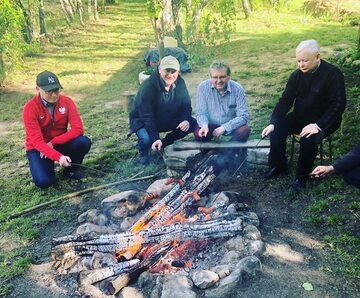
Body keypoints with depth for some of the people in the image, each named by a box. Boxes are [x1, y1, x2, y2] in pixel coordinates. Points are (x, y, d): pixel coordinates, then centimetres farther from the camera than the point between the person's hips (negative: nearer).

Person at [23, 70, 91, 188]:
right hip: (38, 148, -2)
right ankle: (47, 165, 12)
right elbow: (37, 141, -27)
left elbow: (78, 129, -20)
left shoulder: (67, 102, -14)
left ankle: (71, 169, 0)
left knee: (84, 142, -27)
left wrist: (53, 142, -26)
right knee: (44, 181, -25)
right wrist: (58, 157, -42)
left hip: (60, 143, 3)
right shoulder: (30, 108, -22)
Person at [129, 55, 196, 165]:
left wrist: (186, 120, -26)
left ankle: (166, 142, 10)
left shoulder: (179, 83, -12)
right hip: (143, 121, -5)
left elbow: (186, 105, -3)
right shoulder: (148, 86, -28)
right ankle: (143, 152, 5)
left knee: (193, 124, -13)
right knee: (146, 139, -36)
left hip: (169, 119, 5)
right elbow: (147, 116, -29)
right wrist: (155, 139, -39)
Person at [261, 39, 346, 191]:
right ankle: (278, 166, 7)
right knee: (276, 130, -16)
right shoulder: (297, 75, -3)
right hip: (300, 116, 5)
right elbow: (285, 101, -3)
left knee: (308, 139, -32)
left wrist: (318, 125, -31)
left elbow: (338, 104, -20)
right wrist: (273, 123, -18)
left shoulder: (333, 74, -18)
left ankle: (302, 175, -6)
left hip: (324, 120, -5)